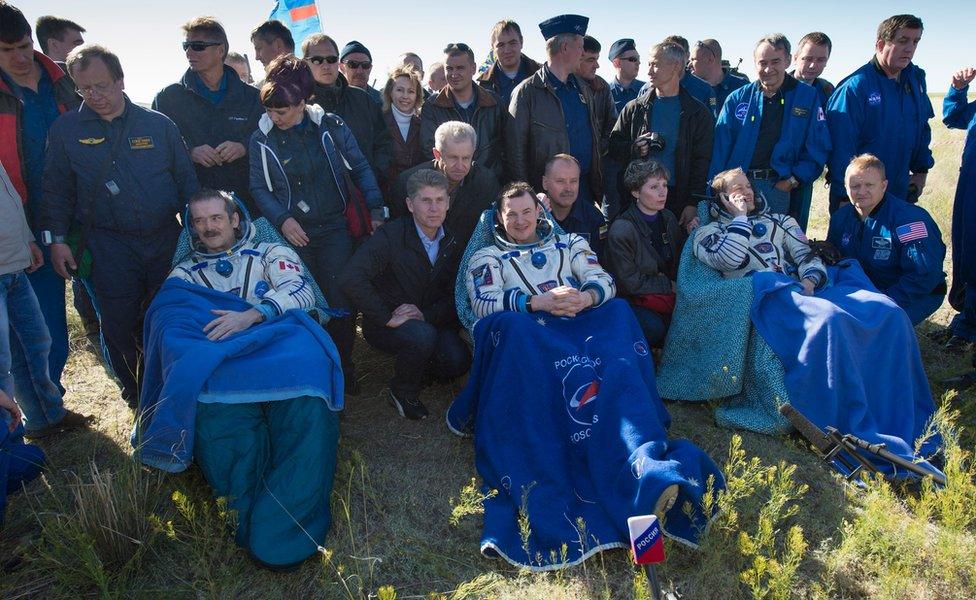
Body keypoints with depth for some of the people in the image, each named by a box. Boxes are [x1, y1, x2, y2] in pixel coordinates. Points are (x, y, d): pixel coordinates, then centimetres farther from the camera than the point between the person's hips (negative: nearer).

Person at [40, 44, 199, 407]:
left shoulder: (158, 124, 5)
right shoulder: (65, 130, 4)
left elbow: (187, 182, 8)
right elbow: (57, 191, 7)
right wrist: (56, 239, 0)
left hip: (166, 241, 1)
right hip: (108, 248, 0)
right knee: (120, 326, 3)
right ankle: (135, 394, 24)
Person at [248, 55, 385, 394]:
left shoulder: (331, 126, -3)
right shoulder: (261, 139, -2)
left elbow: (360, 168, 3)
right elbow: (260, 188, 1)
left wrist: (376, 208, -2)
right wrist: (282, 219, -14)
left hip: (336, 229, 0)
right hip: (294, 234, 1)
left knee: (341, 300, 1)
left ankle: (344, 366, 18)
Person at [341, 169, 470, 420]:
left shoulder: (453, 242, 0)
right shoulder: (391, 235, -17)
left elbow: (455, 296, 1)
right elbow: (351, 279, -29)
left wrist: (426, 314, -17)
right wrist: (387, 318, -28)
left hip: (430, 321, 4)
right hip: (389, 323, -4)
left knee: (458, 360, -23)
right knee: (422, 336, -35)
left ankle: (422, 374, 14)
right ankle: (403, 391, -4)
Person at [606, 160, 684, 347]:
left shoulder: (669, 218, 7)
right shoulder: (621, 230, -17)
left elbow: (679, 259, 17)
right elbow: (628, 281, -15)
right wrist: (669, 285, -11)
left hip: (670, 292, 7)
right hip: (634, 299, -6)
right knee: (655, 327, -32)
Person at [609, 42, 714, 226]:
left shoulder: (697, 112, 6)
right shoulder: (635, 108, 11)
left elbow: (702, 162, 2)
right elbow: (613, 146, 11)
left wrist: (693, 203, -7)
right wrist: (634, 149, -11)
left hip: (678, 199, -1)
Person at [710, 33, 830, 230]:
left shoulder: (808, 97, 6)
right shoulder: (737, 99, 9)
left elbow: (818, 148, 4)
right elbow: (720, 149, 1)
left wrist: (793, 180, -9)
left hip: (781, 187, -1)